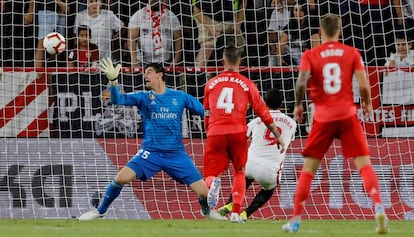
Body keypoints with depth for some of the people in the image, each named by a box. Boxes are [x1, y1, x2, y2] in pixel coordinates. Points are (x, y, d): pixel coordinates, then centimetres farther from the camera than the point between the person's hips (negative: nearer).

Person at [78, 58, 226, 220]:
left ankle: (207, 211, 31)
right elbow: (117, 100, -11)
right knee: (121, 178, -21)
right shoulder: (143, 97, 4)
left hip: (176, 154, 0)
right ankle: (100, 211, 1)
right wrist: (112, 80, -28)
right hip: (150, 153, 0)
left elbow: (205, 112, 10)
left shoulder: (180, 97, 4)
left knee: (204, 192, -5)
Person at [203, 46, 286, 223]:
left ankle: (214, 183, -31)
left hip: (215, 134, 0)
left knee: (210, 175, 7)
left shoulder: (211, 83, 13)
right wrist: (278, 136, 14)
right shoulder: (247, 84, 8)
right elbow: (263, 112, 9)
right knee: (239, 172, 20)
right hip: (237, 132, 0)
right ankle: (236, 212, 6)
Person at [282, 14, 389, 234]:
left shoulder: (310, 55, 2)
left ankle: (295, 219, 11)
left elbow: (302, 82, -13)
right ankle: (379, 208, -22)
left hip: (323, 117, 0)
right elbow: (364, 85, -4)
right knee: (364, 163, -1)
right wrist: (367, 103, 15)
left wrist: (298, 105, 2)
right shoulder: (351, 53, 3)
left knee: (309, 167, 9)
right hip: (347, 115, 0)